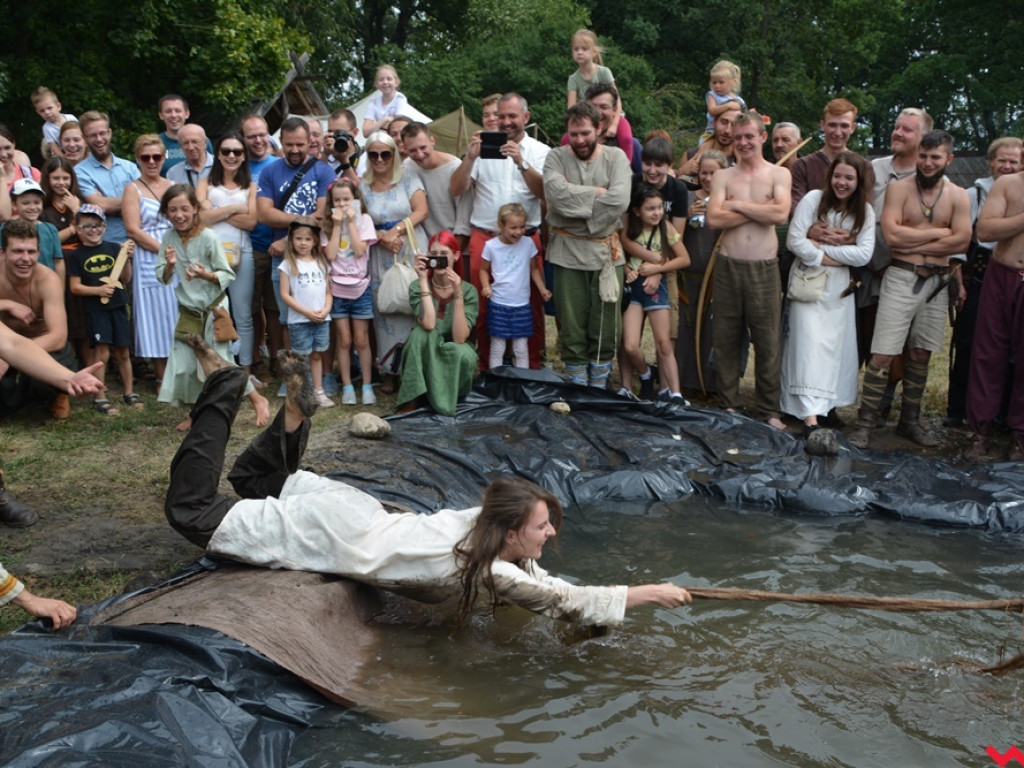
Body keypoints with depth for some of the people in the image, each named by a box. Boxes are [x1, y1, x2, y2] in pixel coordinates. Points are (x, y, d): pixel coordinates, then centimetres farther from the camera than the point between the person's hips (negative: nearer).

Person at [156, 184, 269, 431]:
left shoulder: (209, 238, -15)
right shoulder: (169, 238, -3)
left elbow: (228, 275, -11)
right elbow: (163, 278, 0)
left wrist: (206, 274, -29)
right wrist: (170, 265, -20)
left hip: (214, 308, -5)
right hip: (188, 311, 5)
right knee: (184, 366, 8)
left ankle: (258, 400, 14)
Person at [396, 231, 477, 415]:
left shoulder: (468, 291, -11)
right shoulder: (417, 287, -10)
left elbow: (460, 338, -24)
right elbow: (428, 324, -29)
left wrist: (458, 295, -32)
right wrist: (423, 280, -27)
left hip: (454, 360, 0)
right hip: (424, 359, 0)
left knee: (464, 354, -35)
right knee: (421, 332, -31)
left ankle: (449, 397, -5)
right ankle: (415, 398, -21)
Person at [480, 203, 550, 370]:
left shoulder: (528, 243, -1)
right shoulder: (491, 245, -5)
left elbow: (534, 268, 10)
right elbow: (484, 269, 6)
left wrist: (542, 289, -1)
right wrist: (486, 286, -12)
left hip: (522, 305, 1)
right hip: (498, 305, -1)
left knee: (521, 349, 6)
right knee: (497, 348, 4)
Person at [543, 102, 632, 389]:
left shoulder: (616, 157, 3)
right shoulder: (556, 157, 4)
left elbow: (619, 201, -13)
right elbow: (556, 193, -16)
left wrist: (576, 201, -10)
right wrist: (597, 192, -10)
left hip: (606, 252, 1)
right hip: (567, 254, 0)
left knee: (605, 327, 5)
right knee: (571, 327, 4)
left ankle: (598, 388, 19)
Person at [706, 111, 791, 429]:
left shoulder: (779, 174, 6)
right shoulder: (723, 176, 8)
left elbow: (781, 214, -12)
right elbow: (714, 219, -8)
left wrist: (738, 205, -8)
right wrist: (760, 210, -8)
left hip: (764, 268, -1)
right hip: (728, 267, 1)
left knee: (768, 342, 3)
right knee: (725, 340, 6)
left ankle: (769, 411, 13)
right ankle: (727, 407, 19)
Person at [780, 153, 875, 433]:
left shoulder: (865, 212, 2)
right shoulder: (814, 199, -7)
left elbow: (864, 254, -7)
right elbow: (794, 241, -13)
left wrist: (825, 248, -14)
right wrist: (836, 259, -12)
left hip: (840, 288, 4)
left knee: (835, 344, 6)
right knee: (810, 344, -11)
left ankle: (827, 404, 19)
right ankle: (810, 416, -18)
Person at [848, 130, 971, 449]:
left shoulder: (958, 196, 4)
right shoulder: (899, 189, -1)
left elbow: (961, 242, -8)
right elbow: (891, 234, -15)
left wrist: (912, 243, -12)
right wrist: (937, 233, -7)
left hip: (937, 282, 3)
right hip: (901, 279, -3)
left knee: (920, 355, 11)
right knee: (883, 355, -7)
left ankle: (910, 421, 22)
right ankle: (866, 423, -1)